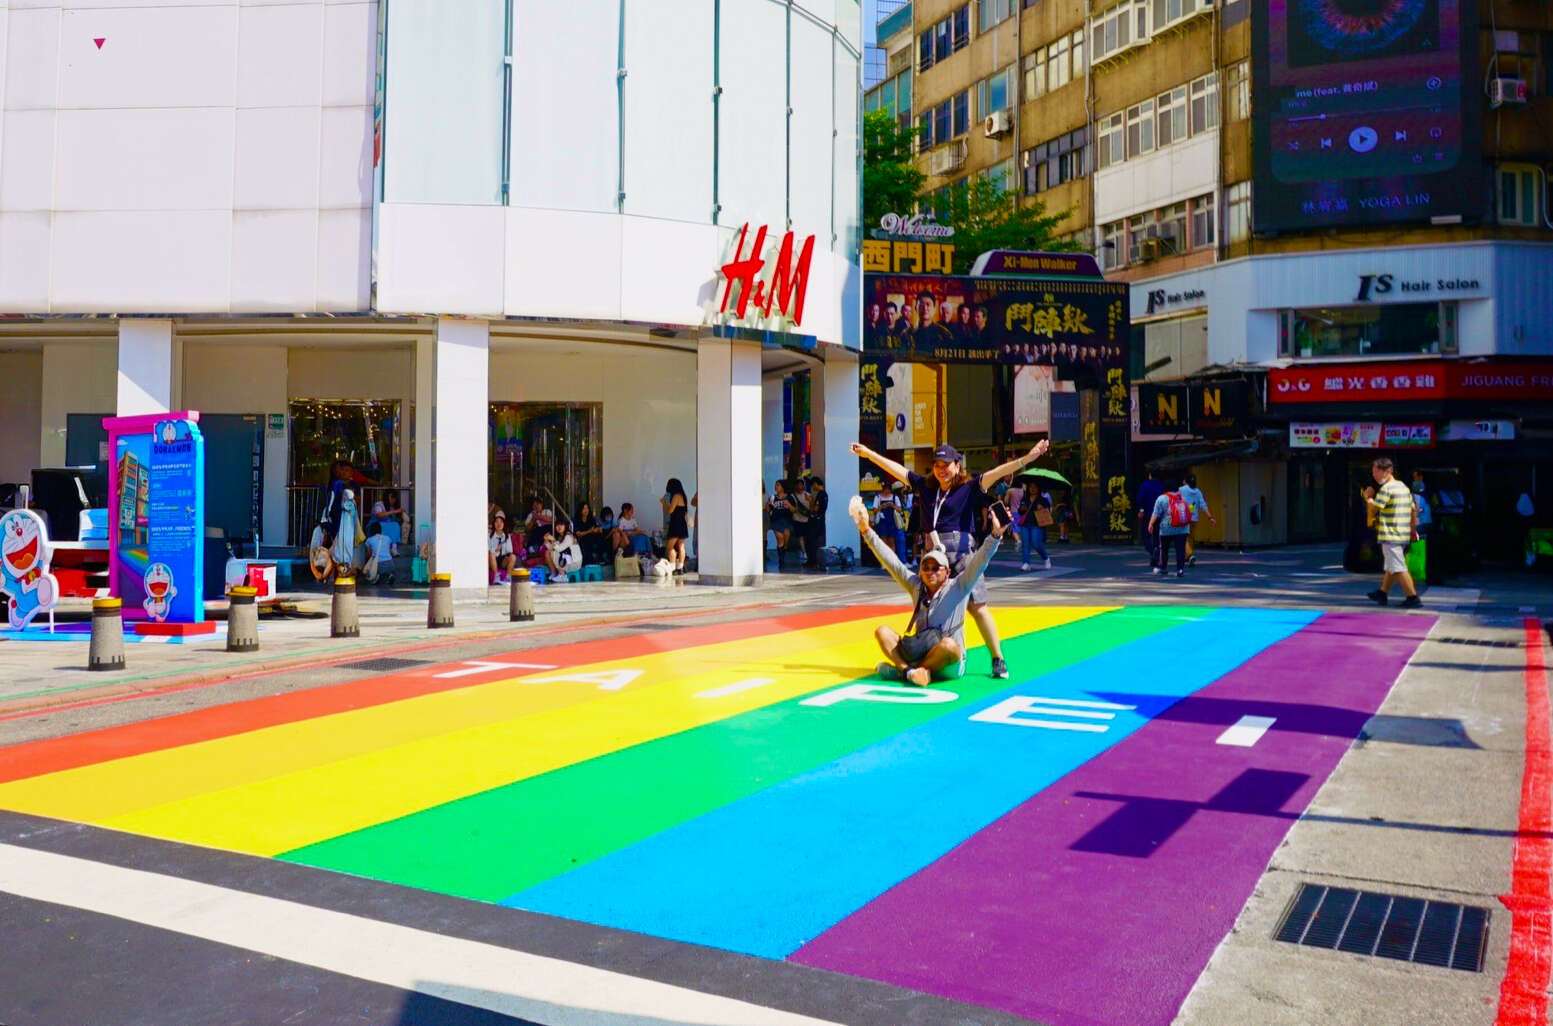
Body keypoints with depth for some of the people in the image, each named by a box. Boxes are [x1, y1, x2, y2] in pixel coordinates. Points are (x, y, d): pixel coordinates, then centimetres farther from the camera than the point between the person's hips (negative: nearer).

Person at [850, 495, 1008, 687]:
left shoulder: (957, 588, 0)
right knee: (882, 632, -10)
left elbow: (979, 562, -12)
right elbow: (891, 561, 8)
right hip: (919, 649, 4)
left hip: (948, 663, -4)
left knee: (949, 645, -36)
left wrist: (995, 535, -26)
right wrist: (866, 530, 5)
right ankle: (909, 671, -32)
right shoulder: (916, 586, 10)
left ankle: (901, 670, -22)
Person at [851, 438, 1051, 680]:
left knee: (977, 606, -5)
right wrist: (868, 453, 17)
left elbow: (997, 473, -9)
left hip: (960, 553, -4)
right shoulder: (924, 486, 10)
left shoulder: (968, 487, 0)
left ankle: (998, 659, 3)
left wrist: (1028, 458, -18)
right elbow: (895, 469, 14)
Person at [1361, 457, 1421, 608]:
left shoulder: (1386, 488, -14)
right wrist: (1413, 529, 25)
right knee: (1390, 566, 19)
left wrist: (1368, 496, 2)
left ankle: (1413, 598, -10)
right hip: (1404, 535, 10)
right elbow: (1413, 509, 18)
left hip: (1390, 536, -10)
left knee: (1398, 568, -8)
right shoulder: (1404, 487, 15)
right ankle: (1382, 593, 29)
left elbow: (1373, 507, -18)